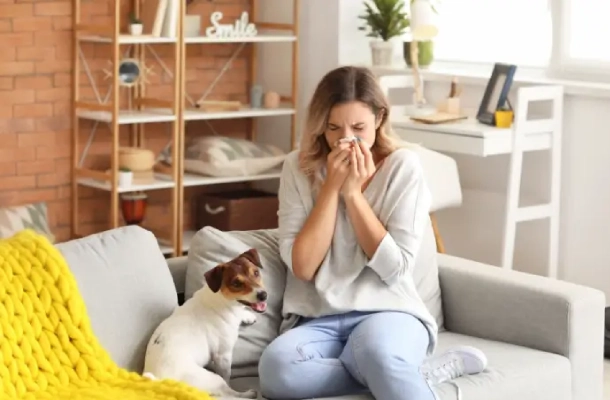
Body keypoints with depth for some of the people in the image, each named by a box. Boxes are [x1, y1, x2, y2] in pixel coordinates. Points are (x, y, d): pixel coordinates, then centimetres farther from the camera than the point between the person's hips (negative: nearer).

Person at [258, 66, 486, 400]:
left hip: (387, 312, -3)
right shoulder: (298, 167, 3)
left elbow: (394, 268, -7)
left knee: (378, 353, -42)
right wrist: (332, 186, -9)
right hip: (318, 321, 4)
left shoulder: (403, 166, -1)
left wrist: (354, 192, -11)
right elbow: (302, 266, -5)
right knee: (276, 368, -33)